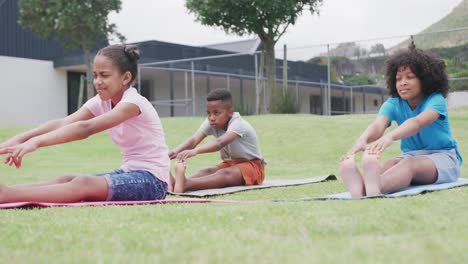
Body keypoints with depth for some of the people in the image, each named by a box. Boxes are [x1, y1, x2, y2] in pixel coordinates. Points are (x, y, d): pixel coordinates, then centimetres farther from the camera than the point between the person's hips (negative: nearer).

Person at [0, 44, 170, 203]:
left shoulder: (133, 102, -17)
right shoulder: (101, 102, 7)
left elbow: (86, 128, -31)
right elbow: (62, 124, -9)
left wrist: (36, 142, -40)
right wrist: (19, 139, -24)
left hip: (152, 180, -8)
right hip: (129, 173, 8)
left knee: (84, 185, -30)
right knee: (68, 180, -14)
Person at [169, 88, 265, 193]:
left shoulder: (238, 124, -26)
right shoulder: (210, 123, -6)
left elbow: (220, 142, -45)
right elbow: (194, 139, -24)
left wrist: (195, 151, -61)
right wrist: (176, 151, -45)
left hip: (252, 166, -7)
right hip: (229, 163, 7)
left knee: (225, 174, -36)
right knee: (208, 171, -25)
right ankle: (176, 182, -52)